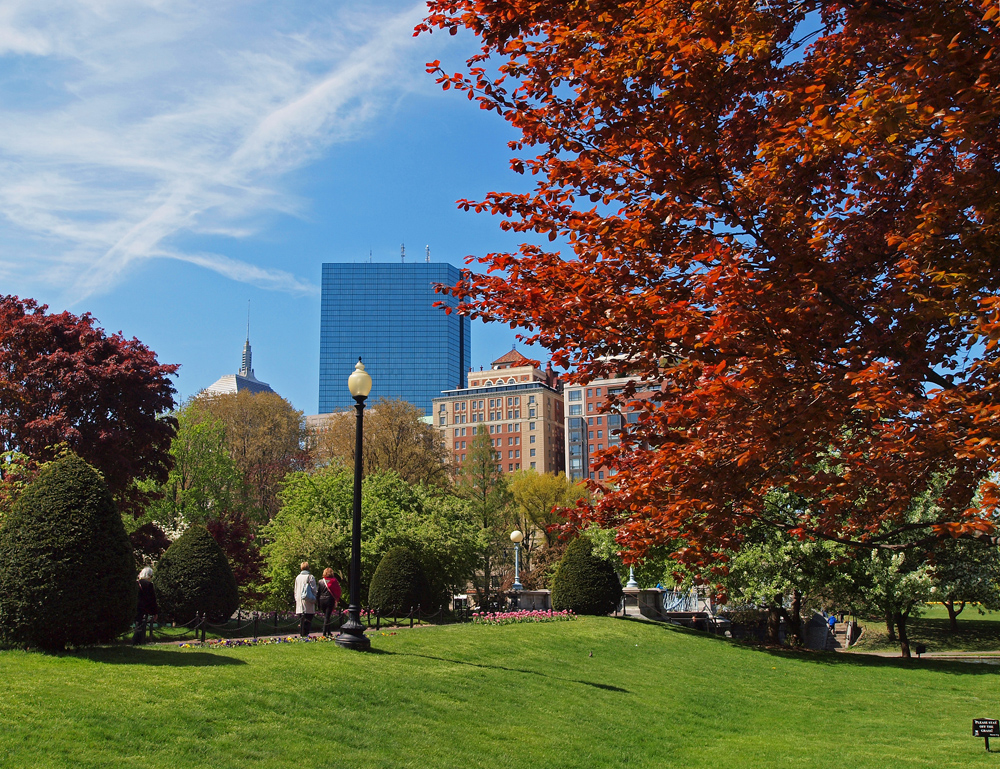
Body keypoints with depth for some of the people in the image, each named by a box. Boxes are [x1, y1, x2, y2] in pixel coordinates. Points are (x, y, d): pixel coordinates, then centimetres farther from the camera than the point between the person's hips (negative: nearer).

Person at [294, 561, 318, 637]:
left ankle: (301, 633, 7)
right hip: (308, 601, -5)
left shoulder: (297, 577, 11)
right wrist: (314, 599, 5)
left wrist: (296, 599, 22)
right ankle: (305, 633, -11)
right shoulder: (310, 577, -6)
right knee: (308, 617, -4)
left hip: (299, 600, 5)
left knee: (301, 618, 9)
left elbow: (295, 590, 16)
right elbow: (313, 589, -5)